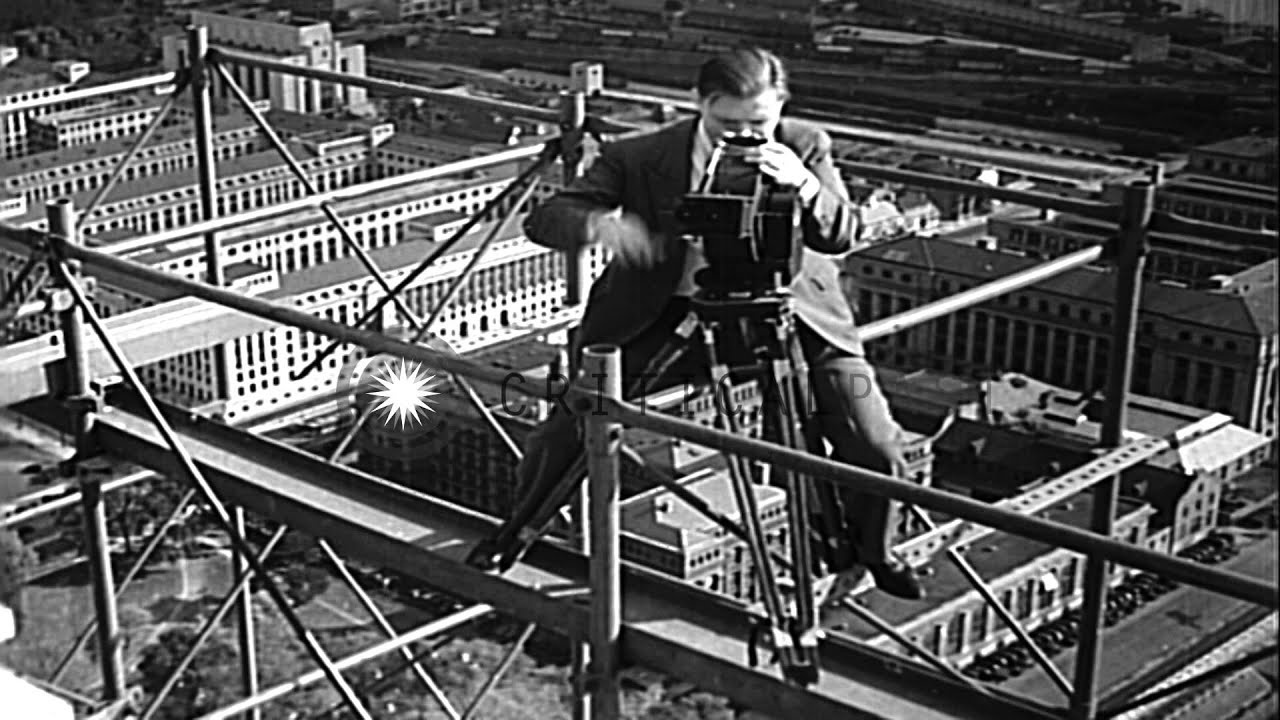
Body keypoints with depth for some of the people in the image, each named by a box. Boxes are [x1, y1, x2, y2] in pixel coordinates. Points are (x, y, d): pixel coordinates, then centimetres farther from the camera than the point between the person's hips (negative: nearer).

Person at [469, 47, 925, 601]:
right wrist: (603, 228, -39)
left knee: (877, 450, -9)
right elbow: (545, 218, -17)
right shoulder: (638, 159, -15)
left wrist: (804, 185, -38)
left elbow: (843, 237, -18)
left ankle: (870, 549, 24)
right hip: (668, 317, 0)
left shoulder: (806, 147, -10)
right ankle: (520, 530, 22)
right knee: (566, 428, -10)